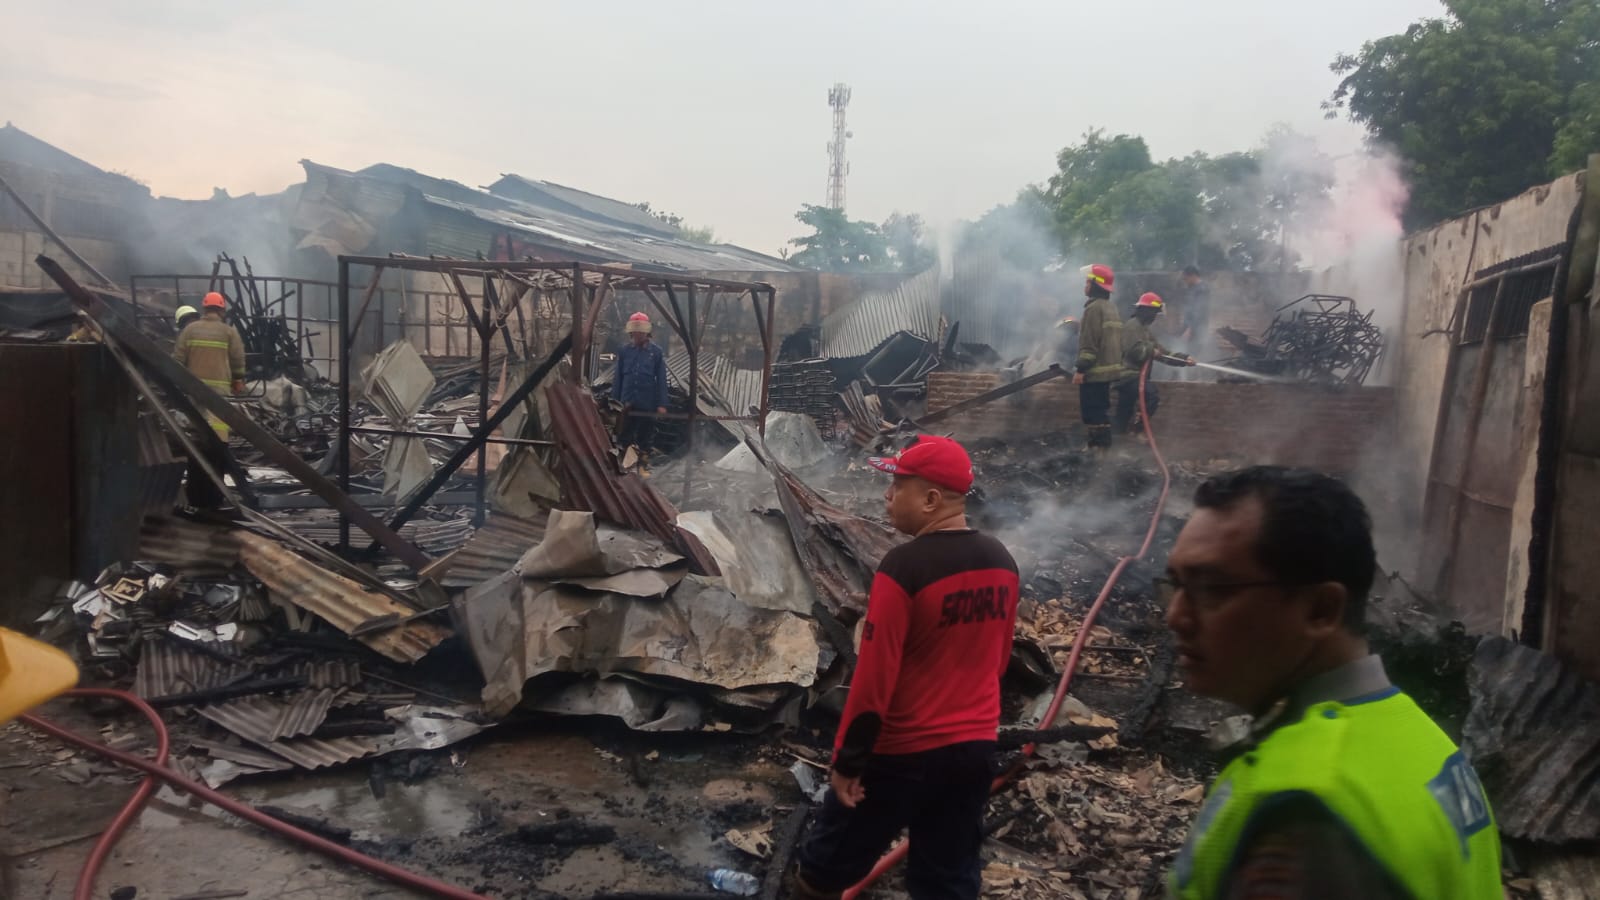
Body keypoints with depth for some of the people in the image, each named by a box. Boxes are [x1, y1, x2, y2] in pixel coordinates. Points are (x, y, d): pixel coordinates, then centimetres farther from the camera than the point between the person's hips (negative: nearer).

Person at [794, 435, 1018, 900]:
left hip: (903, 752, -6)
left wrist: (847, 760, -11)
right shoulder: (1001, 561, 0)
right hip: (975, 746, 7)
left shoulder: (905, 566, -22)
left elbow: (875, 673, -20)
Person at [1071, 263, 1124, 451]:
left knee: (1091, 410, -6)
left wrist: (1081, 369, -20)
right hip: (1108, 367, 10)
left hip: (1095, 370, -10)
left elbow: (1089, 343, -21)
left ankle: (1097, 443, -5)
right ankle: (1103, 441, 21)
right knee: (1101, 408, 16)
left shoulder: (1094, 308, -16)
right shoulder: (1111, 307, 15)